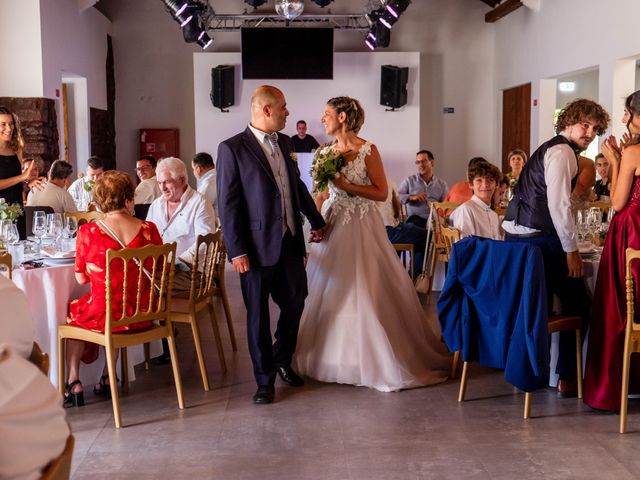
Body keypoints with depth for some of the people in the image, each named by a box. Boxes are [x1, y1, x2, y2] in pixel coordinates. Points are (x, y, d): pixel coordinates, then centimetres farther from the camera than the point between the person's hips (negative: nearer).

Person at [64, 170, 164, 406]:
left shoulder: (87, 232, -13)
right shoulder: (148, 229, -7)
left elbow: (82, 279, -2)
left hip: (104, 315, -3)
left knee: (72, 311, 30)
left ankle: (73, 381, 25)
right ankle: (107, 378, 39)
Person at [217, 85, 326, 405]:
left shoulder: (284, 142, 10)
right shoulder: (232, 148, -10)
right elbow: (227, 203, -12)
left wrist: (316, 221, 25)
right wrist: (237, 251, -15)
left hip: (290, 241, 6)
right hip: (258, 246, -6)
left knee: (295, 302, 13)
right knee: (258, 314, 6)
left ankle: (282, 361, 37)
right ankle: (265, 379, 21)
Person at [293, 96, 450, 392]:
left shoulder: (368, 150, -7)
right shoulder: (324, 152, 7)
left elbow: (381, 193, -9)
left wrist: (346, 185, -16)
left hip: (362, 228, -5)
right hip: (332, 226, 5)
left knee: (367, 291, -3)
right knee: (330, 291, 7)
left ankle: (372, 355, 11)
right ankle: (334, 354, 22)